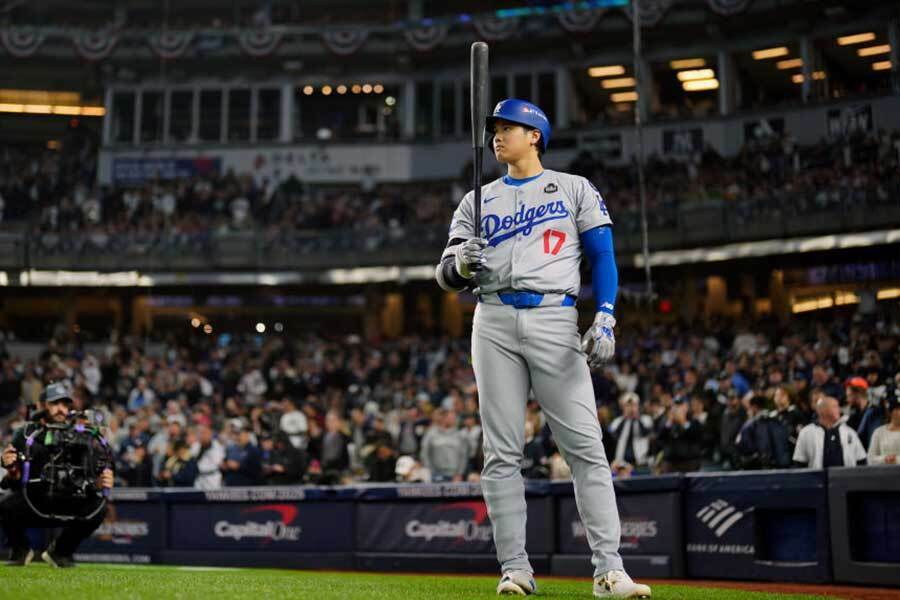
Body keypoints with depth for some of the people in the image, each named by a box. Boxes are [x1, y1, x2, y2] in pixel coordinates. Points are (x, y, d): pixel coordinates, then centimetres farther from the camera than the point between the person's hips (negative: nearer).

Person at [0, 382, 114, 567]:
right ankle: (20, 549, 2)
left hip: (63, 507, 2)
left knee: (98, 509, -24)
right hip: (30, 505, -2)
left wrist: (99, 484, -33)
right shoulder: (25, 435, -7)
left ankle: (61, 551, 4)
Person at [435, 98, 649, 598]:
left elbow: (603, 258, 5)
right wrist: (460, 265, -14)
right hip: (494, 323, 3)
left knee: (586, 447, -9)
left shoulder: (575, 189, 13)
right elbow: (446, 275, 11)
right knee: (502, 453, -1)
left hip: (556, 322, -2)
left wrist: (605, 320, -9)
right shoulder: (478, 201, 19)